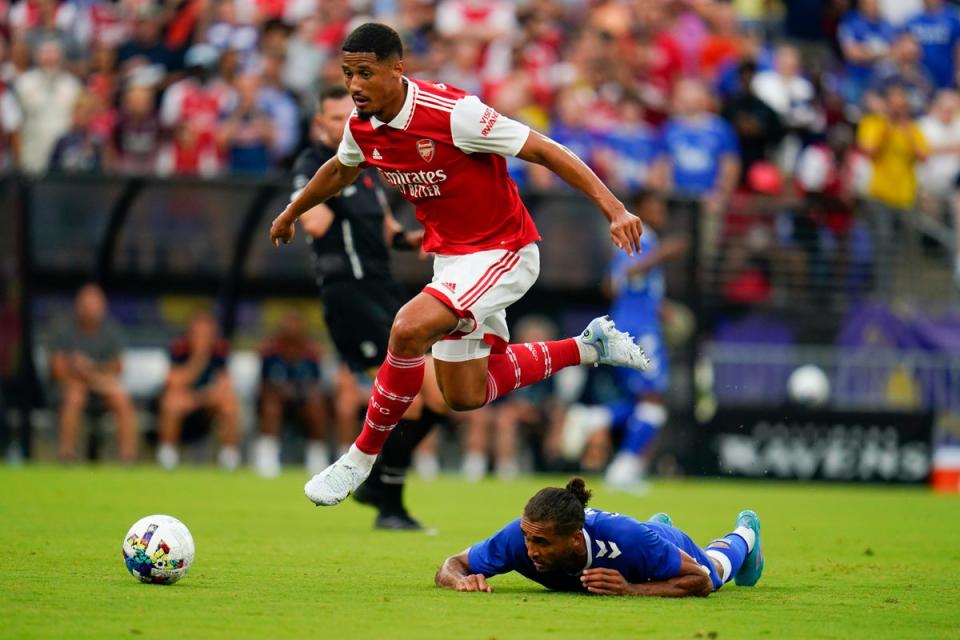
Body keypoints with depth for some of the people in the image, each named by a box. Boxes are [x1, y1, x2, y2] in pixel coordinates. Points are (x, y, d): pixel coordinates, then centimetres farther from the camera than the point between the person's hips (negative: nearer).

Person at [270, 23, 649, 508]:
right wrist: (290, 214, 36)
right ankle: (589, 347, 32)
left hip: (503, 253, -8)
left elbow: (544, 151, -23)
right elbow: (340, 171, 21)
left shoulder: (451, 112, -26)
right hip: (450, 256, 8)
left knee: (408, 331, -29)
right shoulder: (361, 127, -5)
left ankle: (364, 455, -10)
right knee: (465, 396, 13)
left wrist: (613, 208, -29)